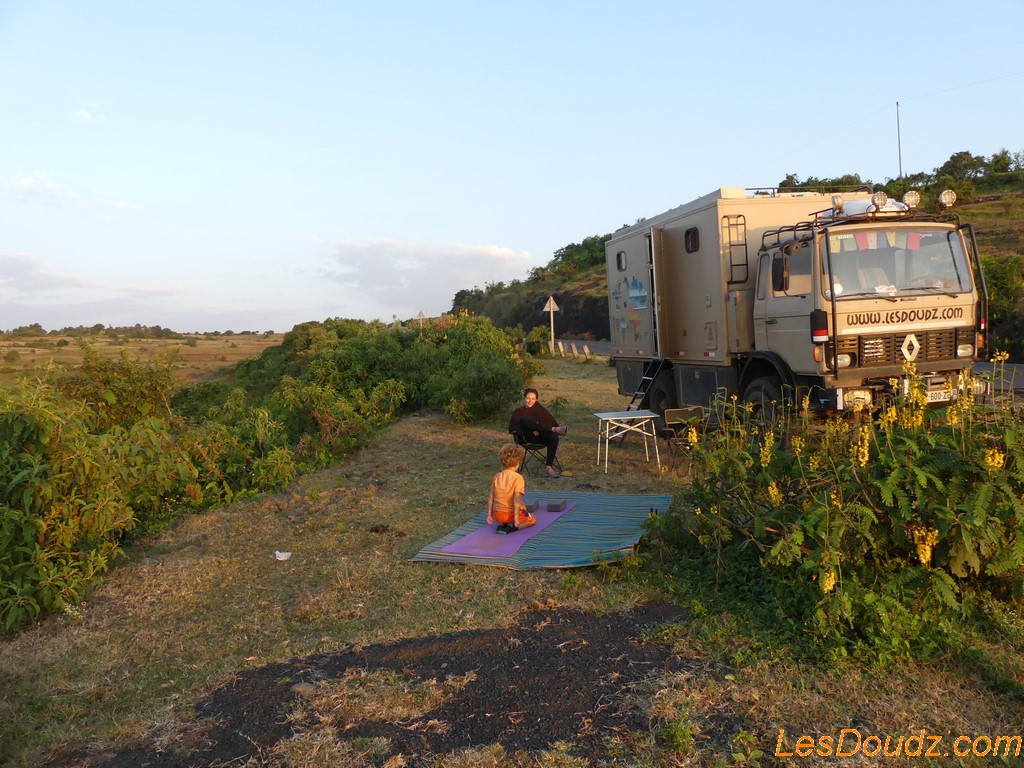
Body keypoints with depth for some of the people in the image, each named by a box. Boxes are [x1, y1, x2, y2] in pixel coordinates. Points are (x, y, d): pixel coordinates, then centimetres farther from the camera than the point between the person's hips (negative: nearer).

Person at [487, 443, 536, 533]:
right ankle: (512, 527, -7)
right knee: (533, 520, 17)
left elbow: (490, 497, 3)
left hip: (497, 515, 6)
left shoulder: (497, 477, 1)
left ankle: (501, 525, 6)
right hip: (511, 514, -6)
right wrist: (516, 518, -23)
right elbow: (517, 498, -23)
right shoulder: (518, 477, -15)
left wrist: (489, 515, 11)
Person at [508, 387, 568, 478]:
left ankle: (548, 467, -37)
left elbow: (550, 421, 13)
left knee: (554, 436, -33)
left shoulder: (539, 408, 23)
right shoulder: (518, 411, 15)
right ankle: (555, 429, -39)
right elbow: (513, 428, -1)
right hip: (529, 438, -2)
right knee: (525, 419, -32)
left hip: (542, 436, 2)